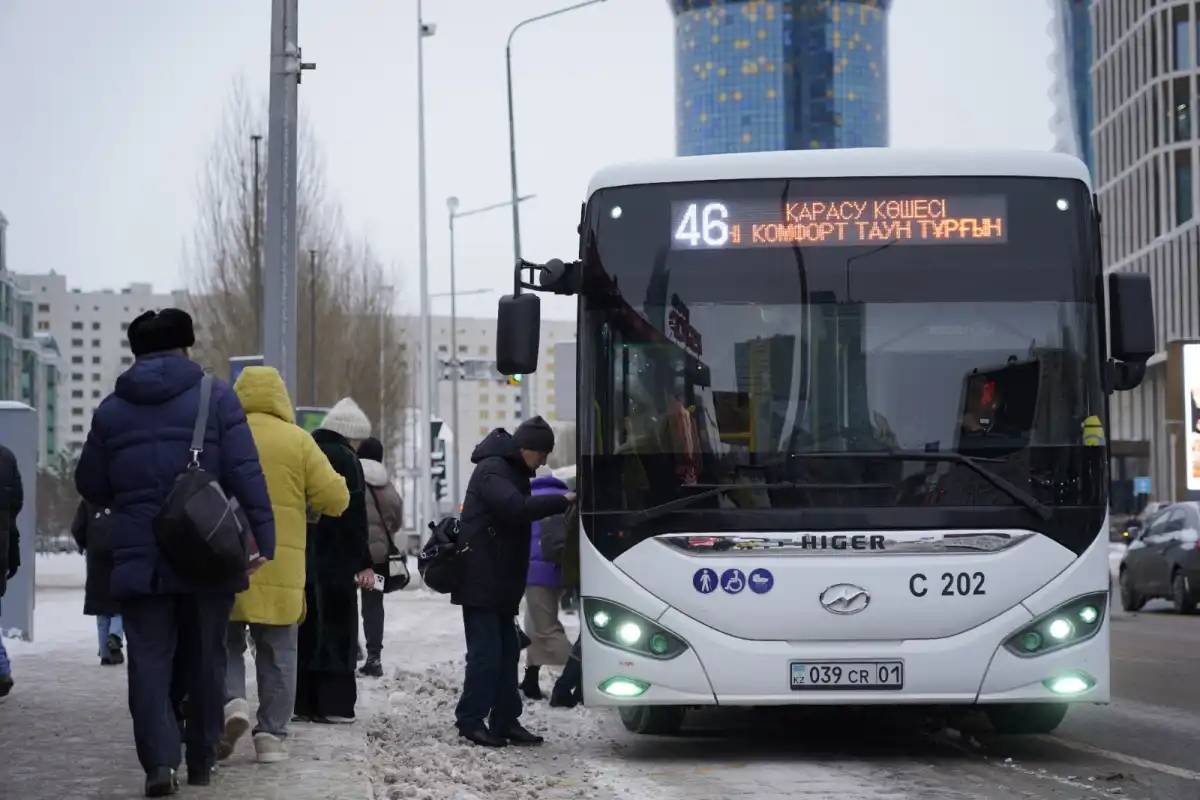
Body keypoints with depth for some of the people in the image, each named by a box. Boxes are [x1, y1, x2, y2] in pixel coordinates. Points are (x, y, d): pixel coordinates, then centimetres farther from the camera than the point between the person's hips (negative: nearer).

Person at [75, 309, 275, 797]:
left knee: (150, 662, 1)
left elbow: (91, 486, 13)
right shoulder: (215, 397, -2)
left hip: (139, 560, 1)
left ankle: (160, 761, -16)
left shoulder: (112, 409, 6)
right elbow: (246, 475, -9)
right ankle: (201, 761, 20)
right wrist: (264, 538, -7)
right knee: (205, 660, 13)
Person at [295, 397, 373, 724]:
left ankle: (303, 700, 12)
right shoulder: (345, 459, -10)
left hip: (299, 559, 7)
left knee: (306, 627, 11)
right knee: (337, 627, -2)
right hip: (335, 561, -7)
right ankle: (334, 703, -5)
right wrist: (364, 563, -12)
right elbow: (355, 516, -14)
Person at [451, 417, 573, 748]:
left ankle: (505, 722, 14)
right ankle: (470, 720, -4)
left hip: (500, 584, 10)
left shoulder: (510, 471, 18)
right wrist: (562, 501, -27)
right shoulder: (492, 470, -15)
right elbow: (516, 508, -29)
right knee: (485, 652, -10)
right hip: (481, 582, -10)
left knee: (507, 652, 10)